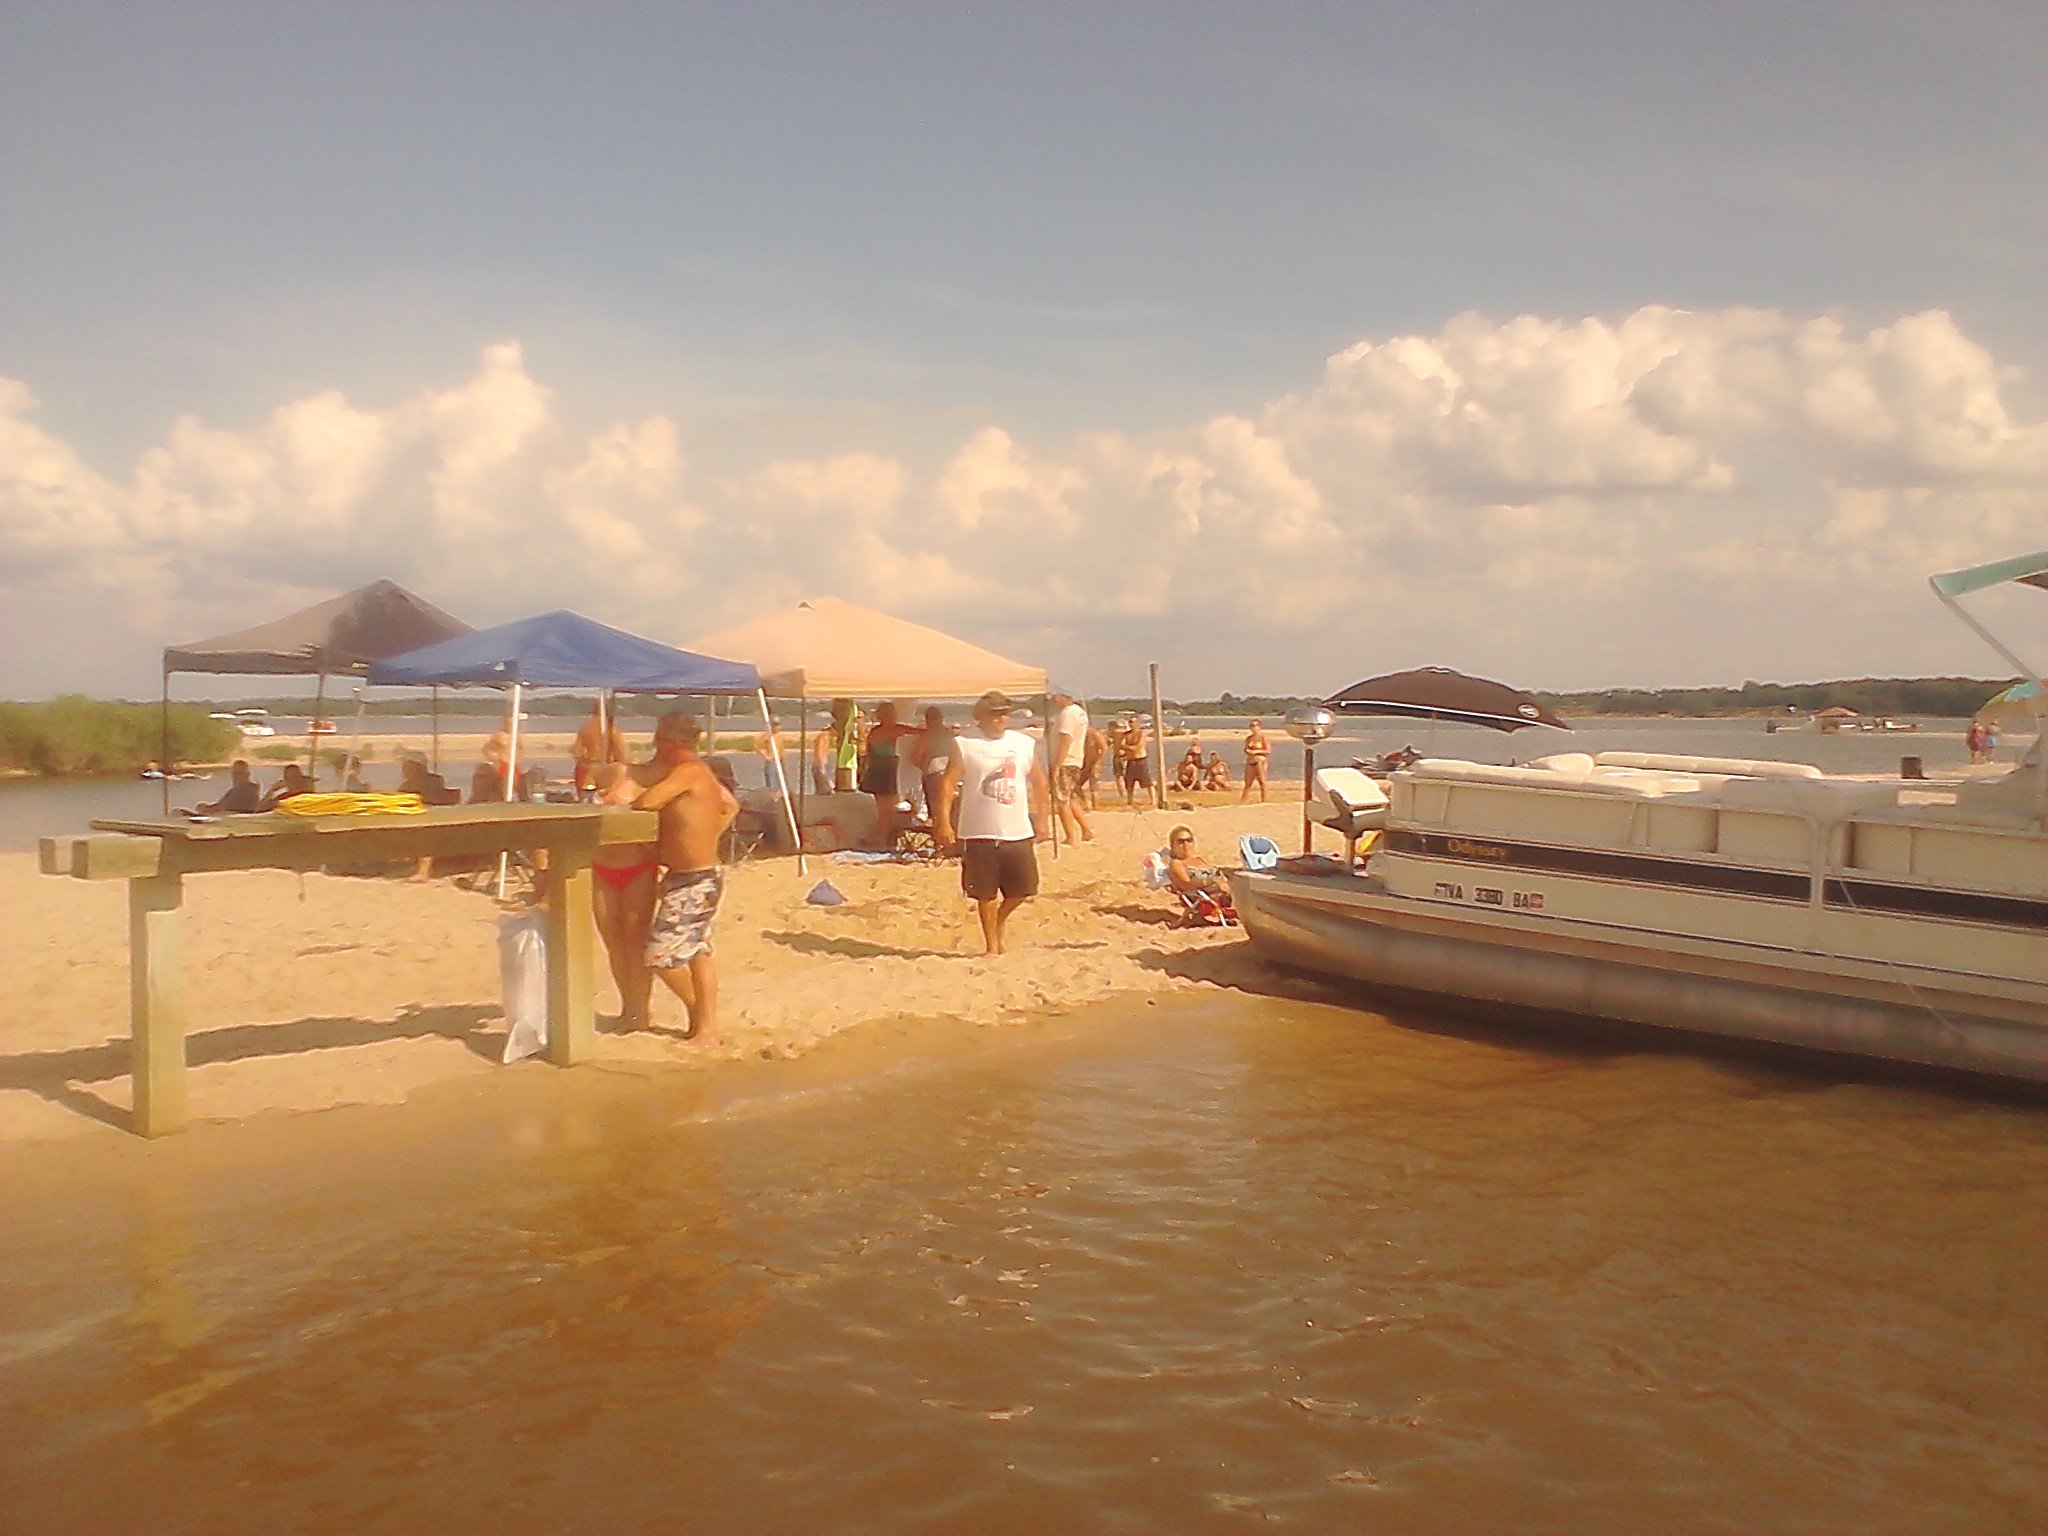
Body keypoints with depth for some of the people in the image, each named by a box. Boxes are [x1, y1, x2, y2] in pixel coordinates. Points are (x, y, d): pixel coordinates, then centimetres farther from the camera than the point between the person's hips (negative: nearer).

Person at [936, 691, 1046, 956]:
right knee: (985, 894, 4)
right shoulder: (965, 743, -4)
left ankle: (1000, 920, 34)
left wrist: (1040, 819, 14)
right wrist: (944, 822, -15)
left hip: (1018, 832, 3)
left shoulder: (1025, 744, 6)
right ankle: (991, 944, 20)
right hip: (979, 833, -3)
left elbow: (1038, 783, 16)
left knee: (1023, 890, 5)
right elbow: (949, 783, -7)